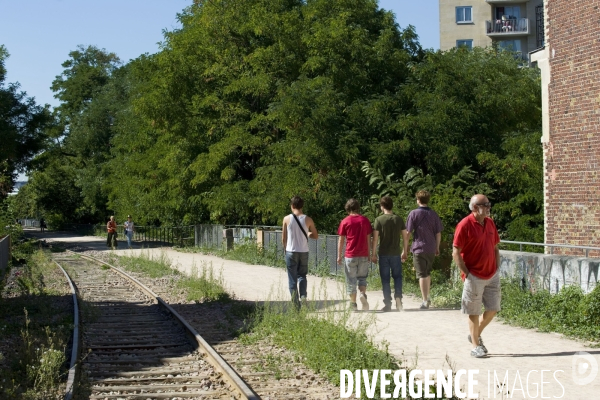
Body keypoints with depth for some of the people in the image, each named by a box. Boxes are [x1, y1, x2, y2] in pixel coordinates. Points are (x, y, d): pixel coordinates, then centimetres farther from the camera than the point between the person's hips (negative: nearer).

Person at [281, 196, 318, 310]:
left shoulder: (287, 219, -5)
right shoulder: (308, 220, -2)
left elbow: (284, 238, 0)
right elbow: (316, 236, 5)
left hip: (291, 252, -2)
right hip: (304, 252, 2)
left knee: (292, 278, 6)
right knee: (302, 275, 18)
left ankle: (295, 303, 4)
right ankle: (303, 295, -5)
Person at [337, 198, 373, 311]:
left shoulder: (345, 221, -4)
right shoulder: (365, 220, 3)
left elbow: (341, 240, -1)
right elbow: (368, 239, 7)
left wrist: (339, 256, 6)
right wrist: (369, 253, 16)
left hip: (350, 255, -2)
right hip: (363, 255, 2)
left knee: (351, 280, 6)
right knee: (362, 278, 15)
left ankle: (353, 304, 7)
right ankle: (363, 294, -11)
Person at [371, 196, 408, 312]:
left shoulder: (379, 220, -6)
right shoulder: (399, 219, 2)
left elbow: (375, 238, -8)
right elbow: (405, 236, 5)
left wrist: (374, 254, -1)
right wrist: (405, 251, 16)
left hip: (383, 254, -2)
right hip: (396, 253, 2)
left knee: (385, 279, 4)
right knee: (397, 276, 14)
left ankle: (388, 304, 4)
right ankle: (398, 297, -5)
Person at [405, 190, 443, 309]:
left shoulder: (413, 213, -6)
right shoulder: (434, 214, 4)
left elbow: (408, 233, -7)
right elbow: (438, 233, 7)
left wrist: (405, 251, -2)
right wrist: (437, 248, 20)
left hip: (418, 248, -4)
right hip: (431, 249, 4)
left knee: (422, 275, 0)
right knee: (428, 273, 20)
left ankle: (425, 301, -2)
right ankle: (427, 298, 27)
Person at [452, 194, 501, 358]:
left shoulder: (490, 223, 7)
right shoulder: (465, 225, -14)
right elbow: (456, 253, -13)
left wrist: (497, 268, 9)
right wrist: (466, 273, -13)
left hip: (492, 275, 6)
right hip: (474, 276, -6)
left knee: (493, 308, 8)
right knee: (474, 312, 4)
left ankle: (476, 334, 29)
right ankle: (475, 346, 14)